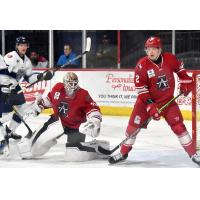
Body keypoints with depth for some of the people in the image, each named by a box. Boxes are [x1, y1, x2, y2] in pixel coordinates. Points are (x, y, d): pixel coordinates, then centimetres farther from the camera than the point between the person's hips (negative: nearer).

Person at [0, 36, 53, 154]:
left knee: (23, 109, 15)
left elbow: (29, 78, 12)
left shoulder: (26, 61, 8)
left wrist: (42, 76, -2)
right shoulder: (10, 57, -21)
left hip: (14, 88, 9)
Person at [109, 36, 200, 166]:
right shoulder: (142, 65, -19)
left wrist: (186, 82, 6)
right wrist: (150, 106, -24)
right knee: (133, 125, -4)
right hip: (147, 100, -1)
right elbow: (141, 88, -18)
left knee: (178, 125, -7)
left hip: (167, 99, 1)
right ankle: (123, 153, 14)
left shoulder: (170, 59, -12)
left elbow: (179, 68, 12)